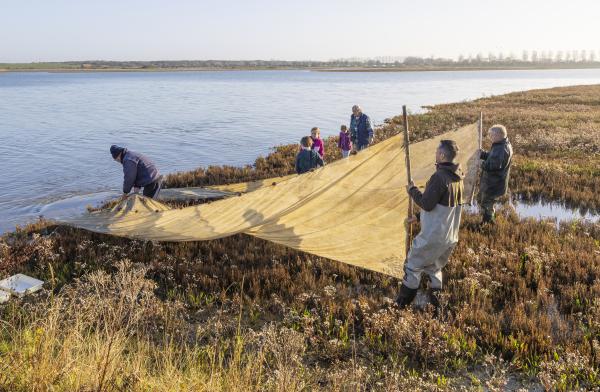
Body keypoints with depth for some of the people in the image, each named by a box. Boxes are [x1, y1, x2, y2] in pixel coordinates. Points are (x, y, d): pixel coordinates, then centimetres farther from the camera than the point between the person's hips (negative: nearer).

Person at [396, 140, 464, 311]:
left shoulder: (439, 177, -21)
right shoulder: (458, 178, 7)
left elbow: (426, 204, -21)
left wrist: (412, 190, -5)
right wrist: (419, 216, 21)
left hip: (432, 236, -8)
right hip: (451, 237, 8)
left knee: (413, 266, 8)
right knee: (435, 266, 25)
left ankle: (403, 302, 16)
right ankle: (435, 295, 25)